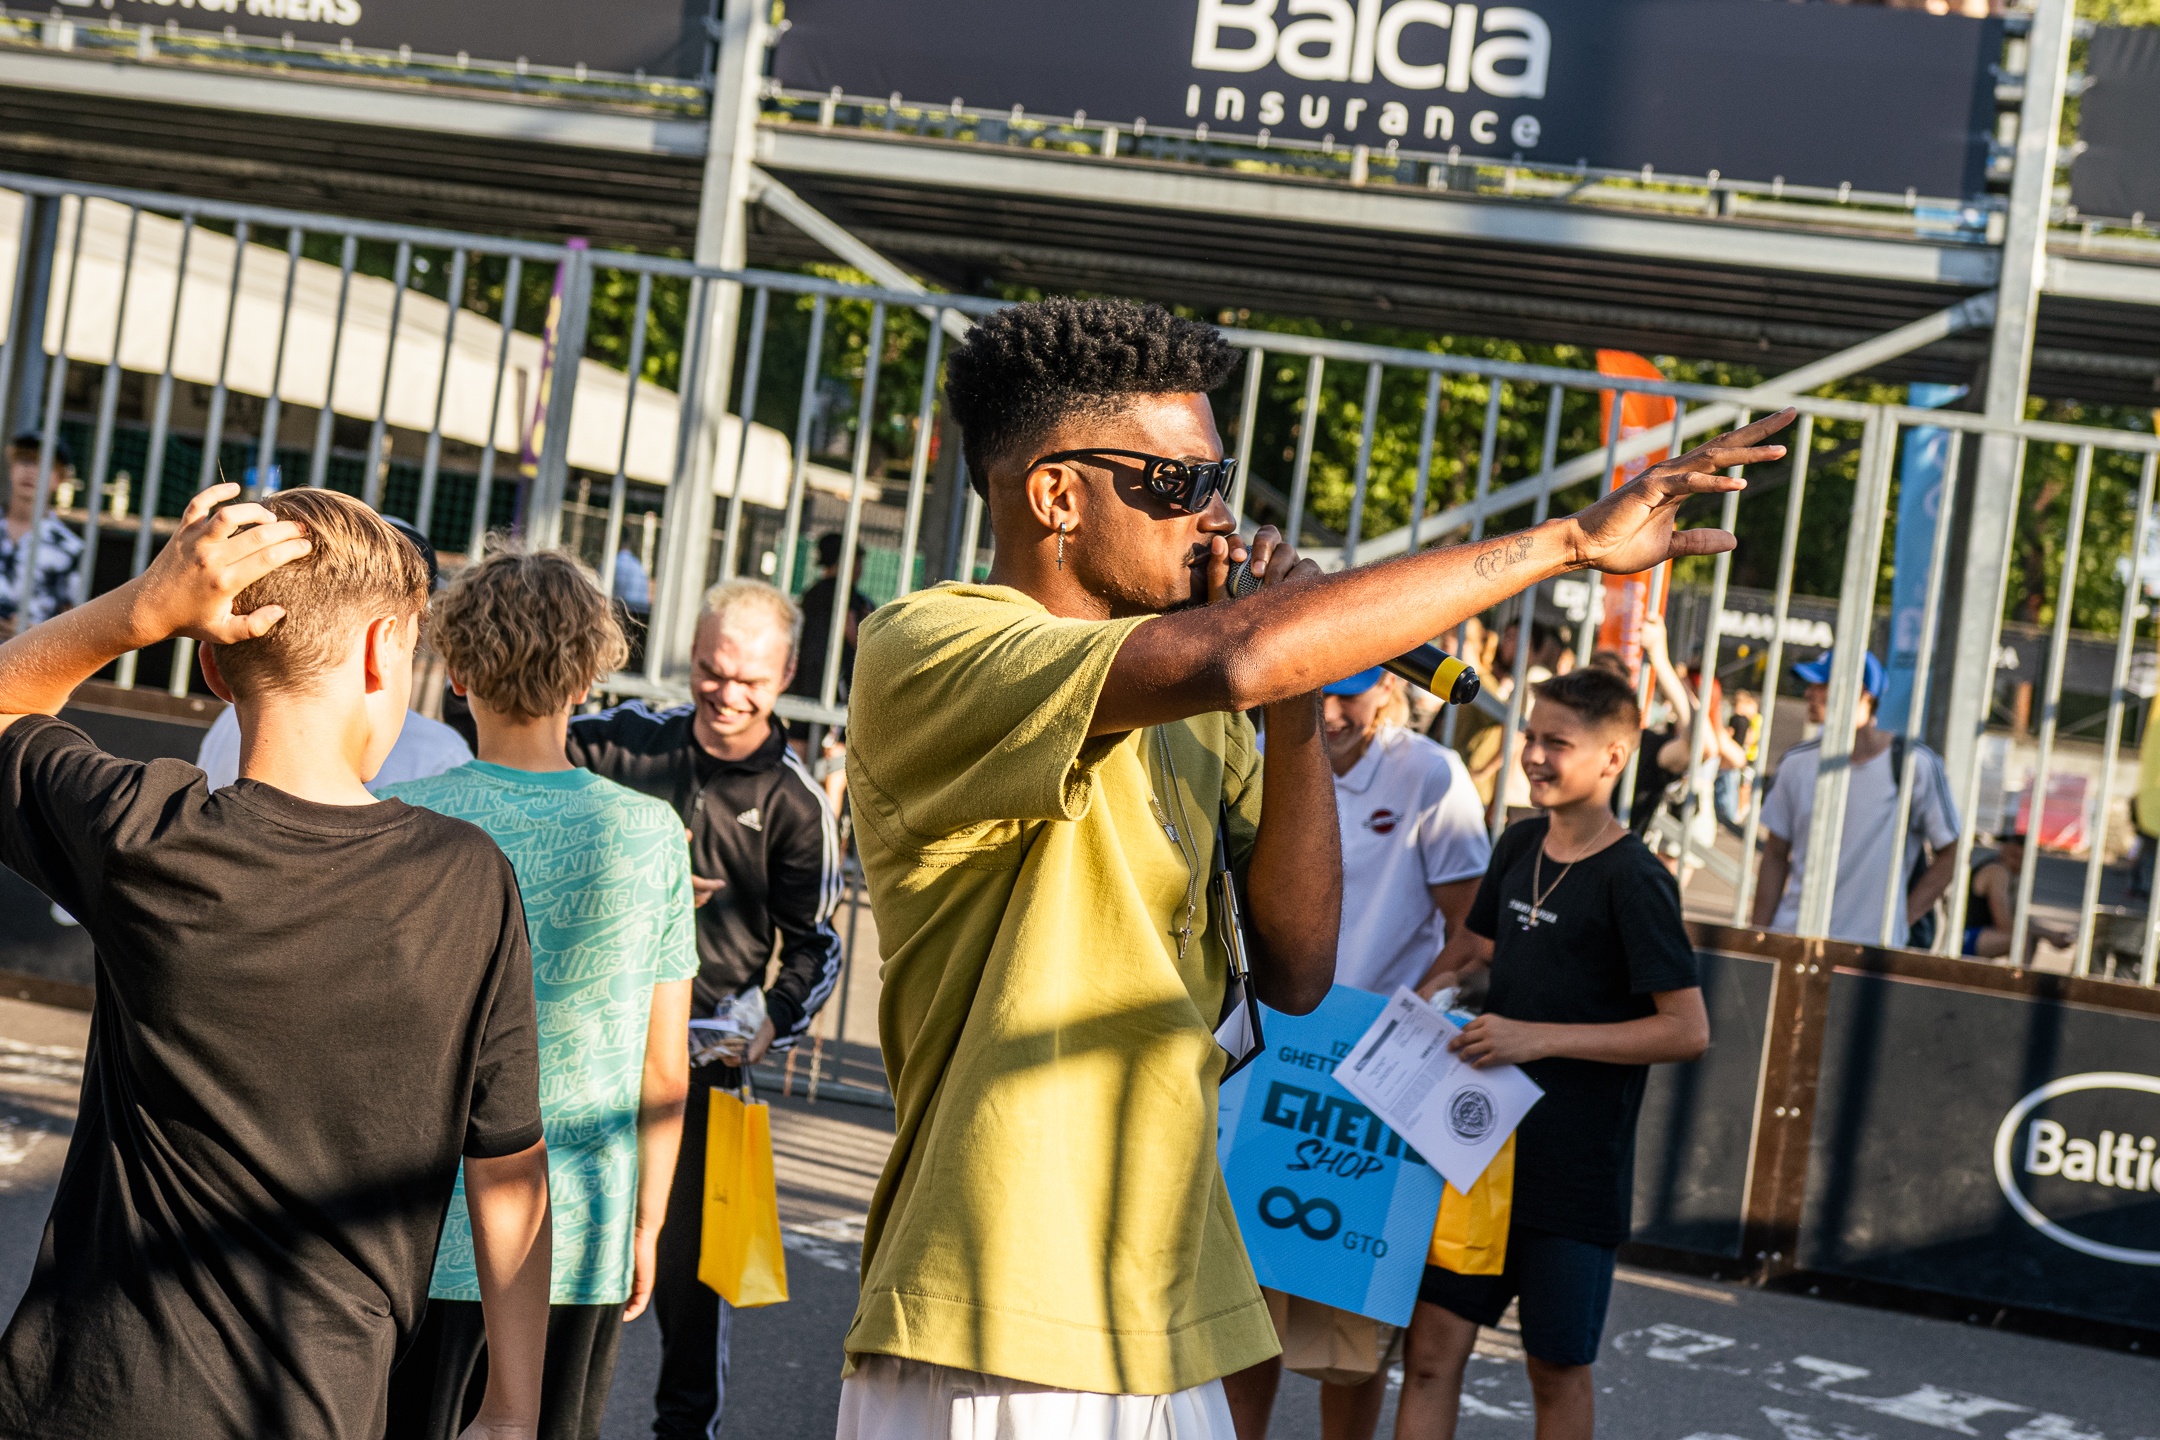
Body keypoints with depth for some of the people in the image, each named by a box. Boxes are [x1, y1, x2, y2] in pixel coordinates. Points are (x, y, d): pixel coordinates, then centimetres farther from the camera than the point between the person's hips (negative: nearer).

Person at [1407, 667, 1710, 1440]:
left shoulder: (1634, 880, -13)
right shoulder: (1519, 846, 8)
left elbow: (1688, 1030, -17)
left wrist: (1541, 1038, -22)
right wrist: (1419, 999, 5)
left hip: (1576, 1169, -6)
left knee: (1556, 1369, 7)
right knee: (1431, 1347, 2)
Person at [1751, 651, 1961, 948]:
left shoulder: (1917, 765, -4)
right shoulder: (1797, 763, 6)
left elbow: (1950, 854, 2)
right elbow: (1775, 858, 11)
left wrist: (1900, 922, -4)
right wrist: (1758, 938, 4)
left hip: (1870, 946, -3)